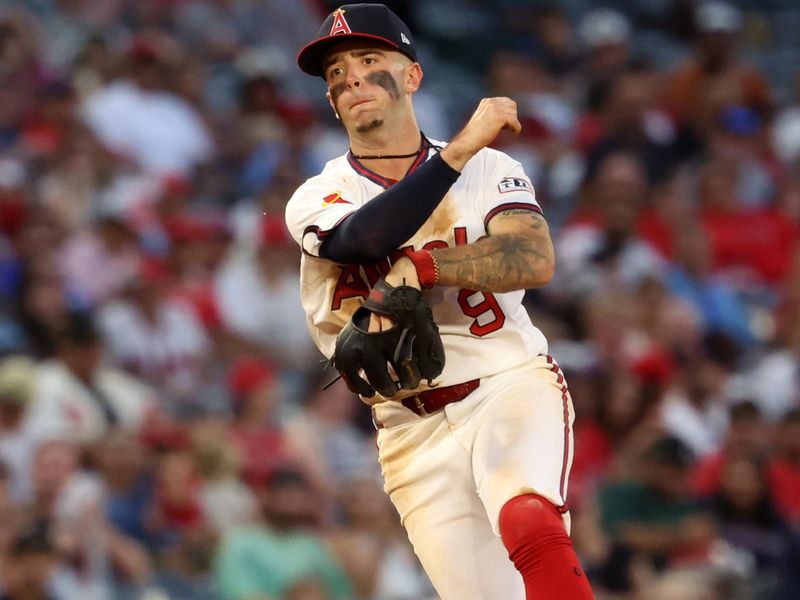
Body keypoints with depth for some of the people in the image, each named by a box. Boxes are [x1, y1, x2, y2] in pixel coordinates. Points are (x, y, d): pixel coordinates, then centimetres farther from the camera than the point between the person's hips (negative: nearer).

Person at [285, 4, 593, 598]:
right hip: (417, 435, 1)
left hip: (511, 388, -1)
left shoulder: (491, 170, 6)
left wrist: (418, 269, -25)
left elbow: (534, 260, -14)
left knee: (528, 525, -33)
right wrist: (462, 148, -21)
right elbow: (365, 239, -20)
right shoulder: (316, 200, 4)